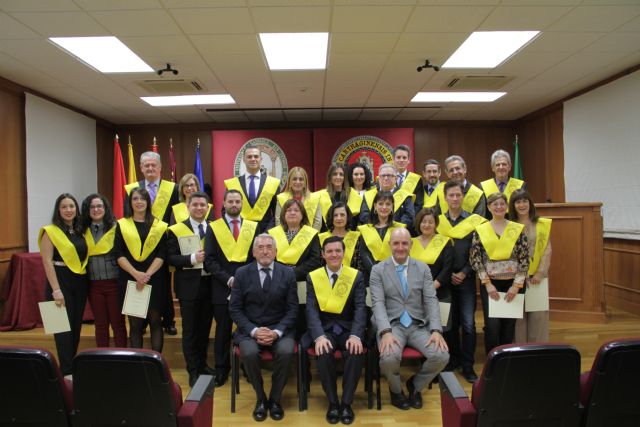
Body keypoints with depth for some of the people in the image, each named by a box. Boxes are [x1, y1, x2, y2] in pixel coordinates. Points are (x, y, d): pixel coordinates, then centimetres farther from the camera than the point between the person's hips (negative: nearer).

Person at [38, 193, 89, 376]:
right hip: (61, 281, -6)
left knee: (76, 325, 11)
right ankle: (66, 370, 9)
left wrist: (85, 276, 3)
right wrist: (56, 289, -18)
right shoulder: (50, 231, -7)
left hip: (80, 282, 6)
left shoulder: (81, 231, 10)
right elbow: (47, 262, -13)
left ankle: (72, 365, 24)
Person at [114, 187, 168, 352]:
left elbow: (162, 254, 0)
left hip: (154, 280, 0)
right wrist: (136, 274, -13)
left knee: (155, 321, 2)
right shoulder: (122, 225, 8)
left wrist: (147, 274, -13)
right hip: (130, 279, 0)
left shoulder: (159, 226, 7)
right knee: (135, 323, 4)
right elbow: (119, 254, 0)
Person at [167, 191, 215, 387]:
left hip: (209, 284, 3)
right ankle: (193, 371, 18)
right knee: (190, 330, 6)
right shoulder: (176, 230, -3)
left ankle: (202, 364, 31)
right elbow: (170, 258, -10)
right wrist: (192, 258, -23)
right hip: (189, 286, -3)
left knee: (205, 328, 15)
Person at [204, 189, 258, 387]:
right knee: (223, 330, 8)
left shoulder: (253, 227, 8)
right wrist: (228, 279, -13)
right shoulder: (213, 228, 4)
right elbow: (209, 260, -2)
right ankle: (221, 370, 21)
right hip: (222, 288, -1)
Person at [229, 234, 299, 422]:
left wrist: (277, 331, -15)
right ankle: (260, 398, -2)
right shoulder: (242, 273, 1)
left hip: (280, 329, 0)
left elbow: (292, 309, 1)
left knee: (286, 351, -30)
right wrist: (254, 330, -15)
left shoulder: (288, 273, 2)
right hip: (250, 329, 0)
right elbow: (235, 309, 0)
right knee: (249, 353, -30)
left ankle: (275, 399, -3)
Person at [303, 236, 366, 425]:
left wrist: (355, 335, -26)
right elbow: (311, 310, -8)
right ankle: (332, 402, -8)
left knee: (356, 352, -30)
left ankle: (346, 403, -10)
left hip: (348, 329, 0)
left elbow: (360, 308, -8)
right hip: (324, 329, 0)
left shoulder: (356, 276, 1)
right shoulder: (313, 277, 1)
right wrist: (319, 336, -26)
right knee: (324, 352, -31)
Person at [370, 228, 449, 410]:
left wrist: (436, 330, -14)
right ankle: (396, 390, 6)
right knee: (389, 358, -32)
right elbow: (378, 303, -8)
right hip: (392, 325, -3)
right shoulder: (378, 270, 2)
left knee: (442, 356, -22)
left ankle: (415, 385, 12)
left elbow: (431, 300, 2)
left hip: (418, 325, 3)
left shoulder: (423, 268, 9)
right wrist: (386, 332, -24)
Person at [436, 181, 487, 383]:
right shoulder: (438, 221, 6)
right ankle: (453, 359, 25)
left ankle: (468, 366, 8)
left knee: (468, 323, -3)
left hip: (466, 278, -2)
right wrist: (447, 274, -3)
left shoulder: (474, 221, 0)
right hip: (445, 277, 2)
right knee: (449, 321, 8)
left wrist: (464, 273, -10)